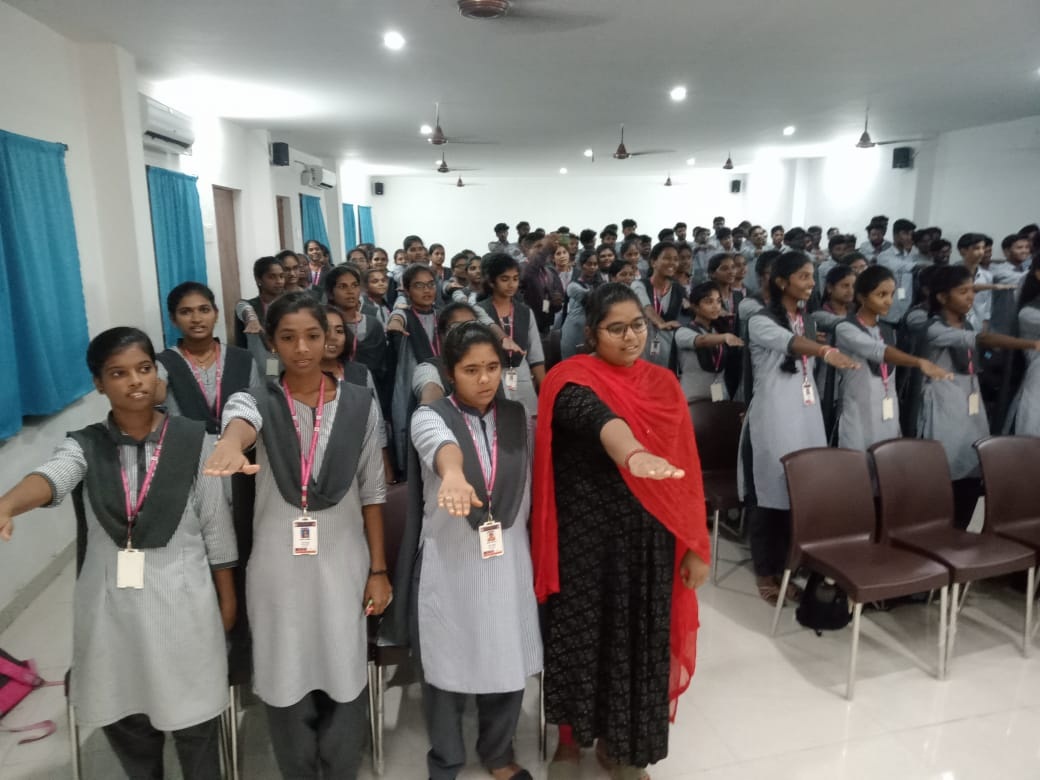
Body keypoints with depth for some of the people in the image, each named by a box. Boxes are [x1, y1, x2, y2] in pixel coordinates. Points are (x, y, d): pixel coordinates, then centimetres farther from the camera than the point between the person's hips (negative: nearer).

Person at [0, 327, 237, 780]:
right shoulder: (84, 445, -2)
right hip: (111, 604, 2)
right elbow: (51, 477, -25)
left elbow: (216, 524, 0)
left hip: (181, 601, -2)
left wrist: (227, 597, 4)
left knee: (194, 720, 10)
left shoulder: (193, 439, -5)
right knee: (122, 718, 17)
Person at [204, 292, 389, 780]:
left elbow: (372, 493, 2)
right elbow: (241, 422, -32)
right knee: (286, 688, 12)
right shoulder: (256, 401, -5)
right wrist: (230, 446, -56)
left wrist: (378, 570, 1)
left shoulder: (360, 404, -2)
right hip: (278, 569, 0)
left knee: (345, 685, 11)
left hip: (343, 566, 0)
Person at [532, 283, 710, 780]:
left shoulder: (663, 383, 5)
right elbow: (596, 417, -35)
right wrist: (633, 454, -56)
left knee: (637, 636, 13)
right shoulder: (572, 380, -11)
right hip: (587, 536, -4)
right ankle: (571, 735, 35)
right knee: (581, 632, 8)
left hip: (648, 538, 4)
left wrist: (695, 546, 5)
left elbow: (686, 467, 6)